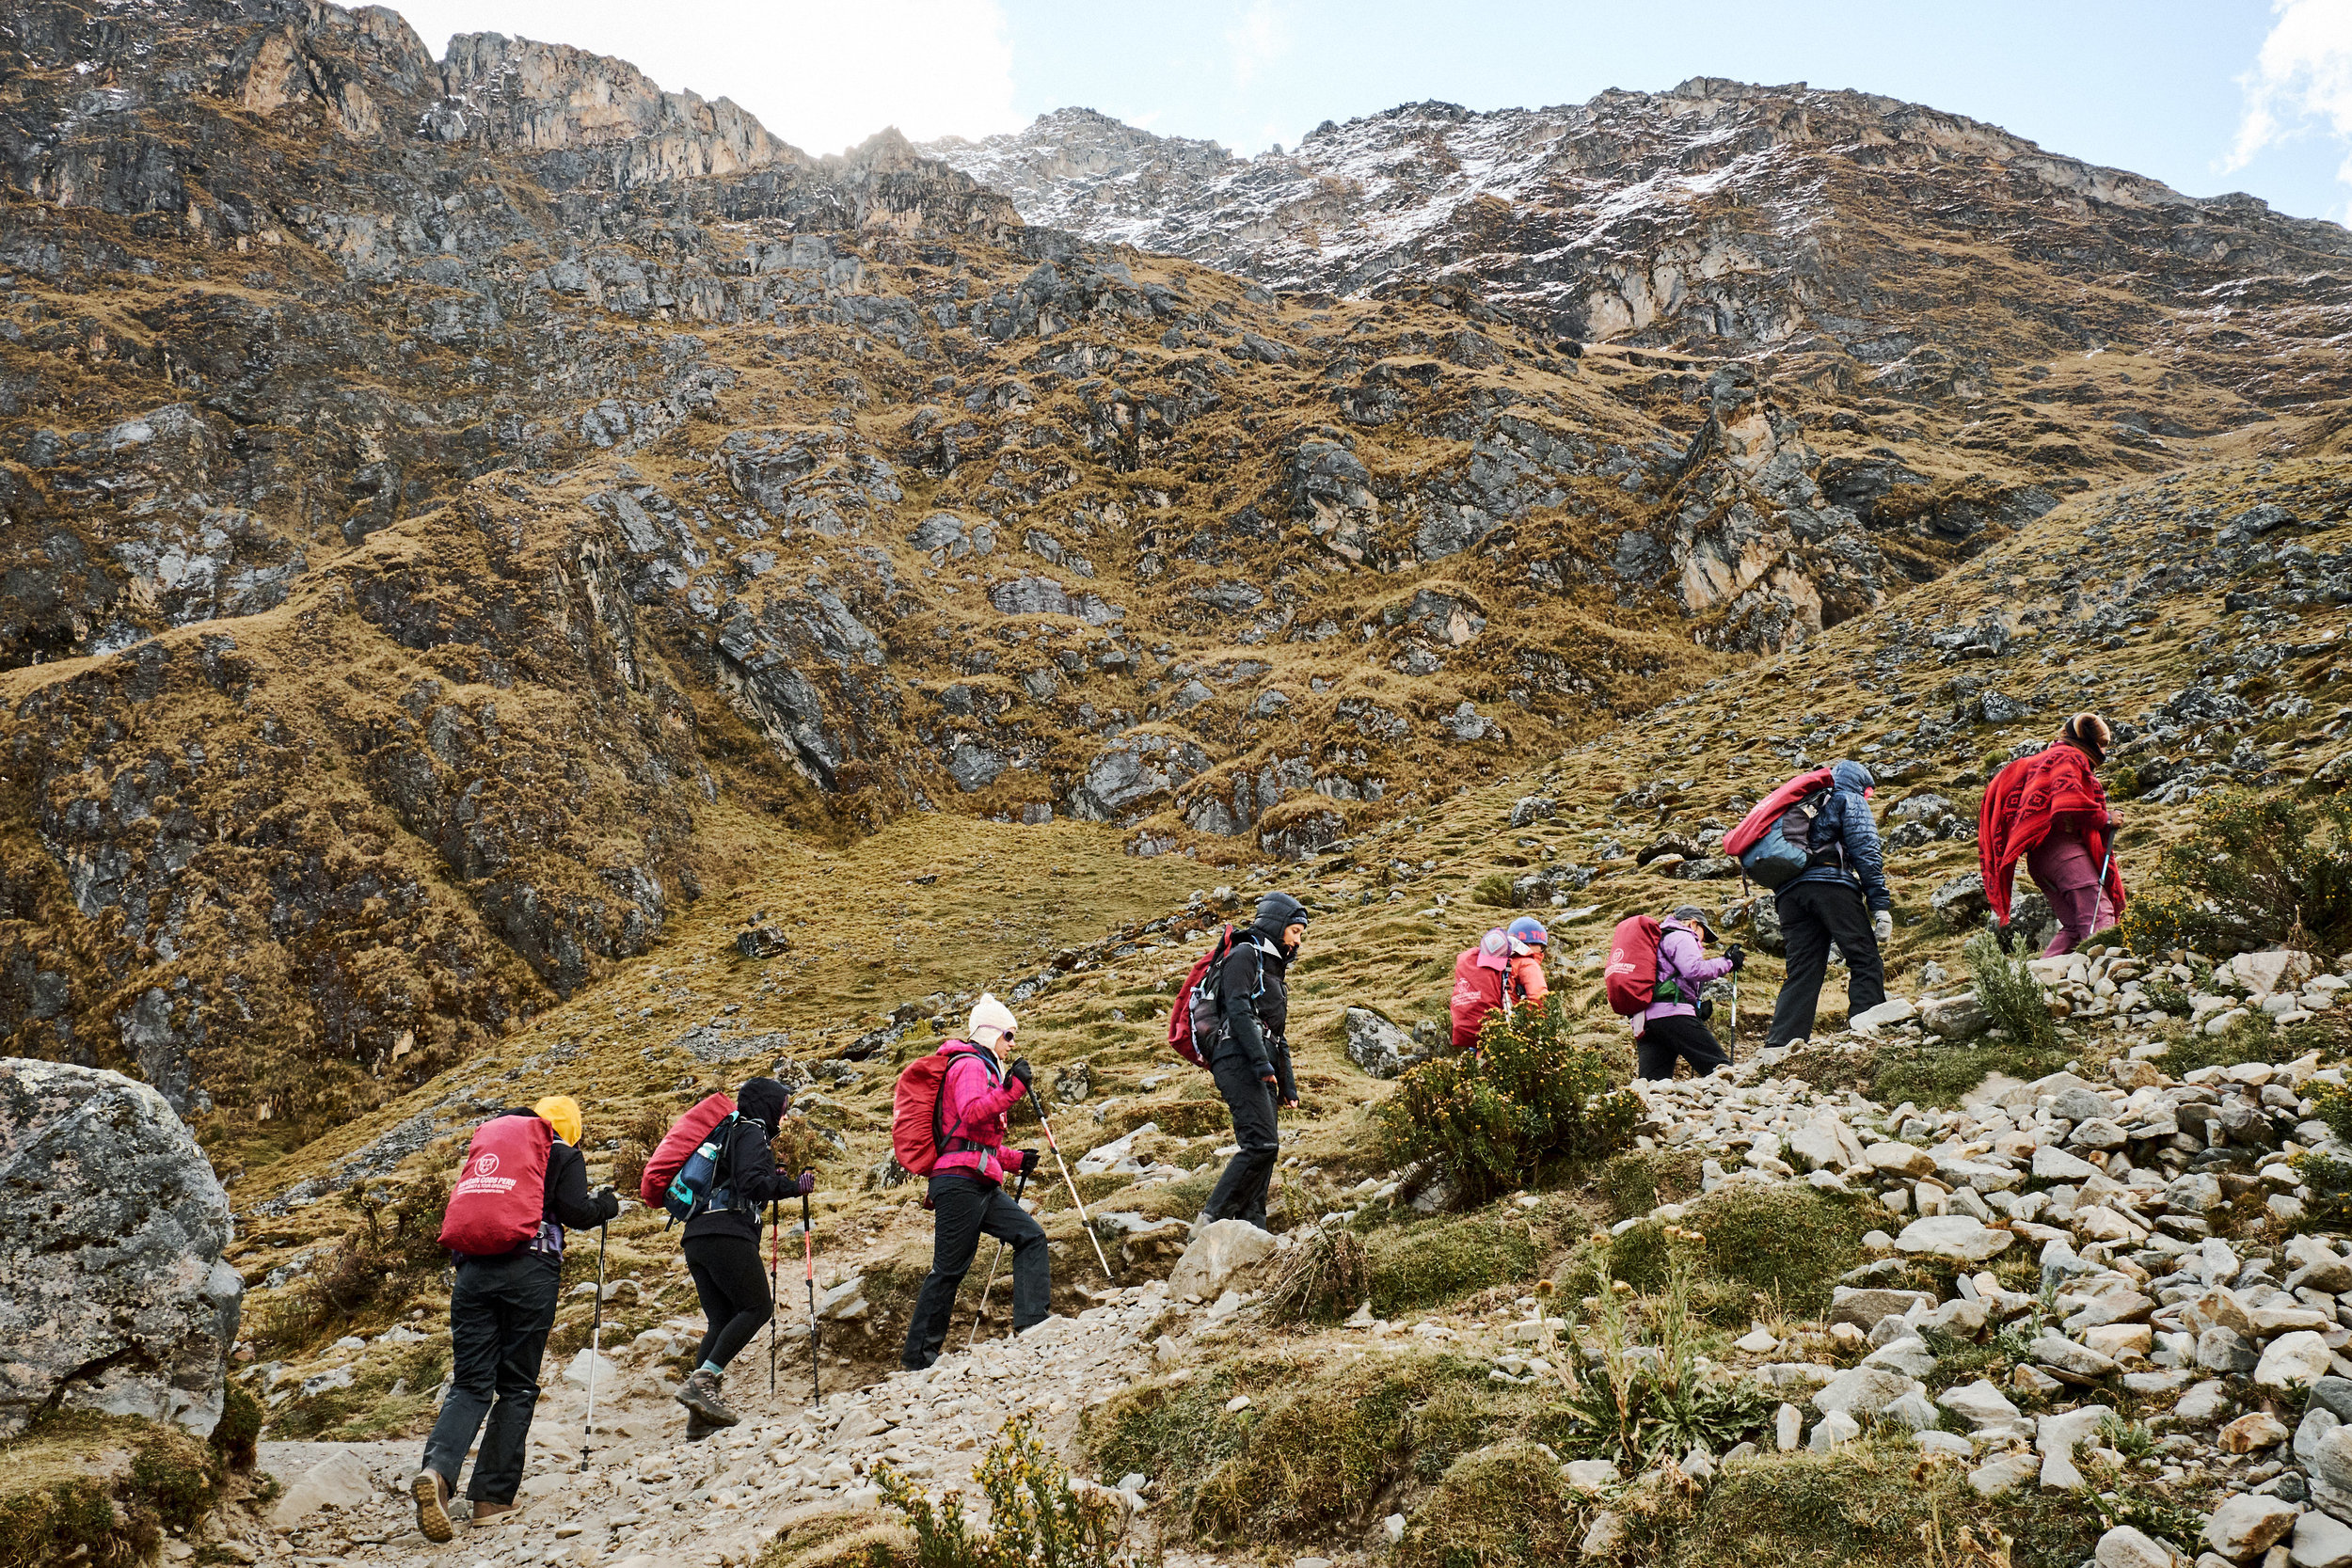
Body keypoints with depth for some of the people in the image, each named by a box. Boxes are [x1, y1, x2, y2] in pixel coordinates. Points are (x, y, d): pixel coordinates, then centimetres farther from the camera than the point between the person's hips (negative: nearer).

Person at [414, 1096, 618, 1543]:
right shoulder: (564, 1154, 10)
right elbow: (574, 1210, -3)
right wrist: (606, 1204, 16)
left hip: (474, 1268, 4)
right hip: (531, 1272, -4)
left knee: (470, 1384, 2)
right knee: (517, 1387, 6)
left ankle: (437, 1469, -23)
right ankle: (492, 1497, 3)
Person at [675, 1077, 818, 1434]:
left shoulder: (729, 1133, 28)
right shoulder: (752, 1133, 0)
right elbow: (752, 1183, -15)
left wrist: (771, 1181, 29)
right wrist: (794, 1186, -6)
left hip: (696, 1237, 9)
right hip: (728, 1234, -9)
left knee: (723, 1319, 7)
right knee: (757, 1307, -8)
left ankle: (700, 1417, -2)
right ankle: (701, 1380, -21)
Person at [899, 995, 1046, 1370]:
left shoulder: (985, 1069, 27)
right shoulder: (969, 1065, -4)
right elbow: (972, 1113, -25)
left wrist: (1015, 1159, 22)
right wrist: (1013, 1088, -29)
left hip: (981, 1184, 10)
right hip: (961, 1180, -10)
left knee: (1030, 1235, 0)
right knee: (949, 1268, -6)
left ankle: (1032, 1324, -4)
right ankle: (918, 1356, 1)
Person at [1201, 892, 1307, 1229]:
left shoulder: (1275, 970, 28)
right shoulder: (1245, 955, -1)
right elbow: (1237, 1010, -15)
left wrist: (1288, 1087, 23)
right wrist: (1261, 1062, -22)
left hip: (1261, 1069, 10)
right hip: (1239, 1061, -10)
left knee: (1264, 1149, 3)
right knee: (1261, 1144, -19)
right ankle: (1214, 1219, -18)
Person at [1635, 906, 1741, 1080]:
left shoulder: (1657, 940, 36)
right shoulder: (1681, 937, 8)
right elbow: (1694, 970, -11)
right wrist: (1728, 963, 1)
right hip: (1672, 1013, -8)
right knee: (1719, 1067, -15)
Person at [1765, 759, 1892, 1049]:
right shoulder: (1850, 800, 15)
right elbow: (1865, 852, 1)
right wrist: (1881, 905, -6)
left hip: (1789, 891, 6)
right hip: (1832, 884, -6)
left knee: (1802, 973, 1)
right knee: (1865, 963, -6)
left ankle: (1779, 1046, -11)